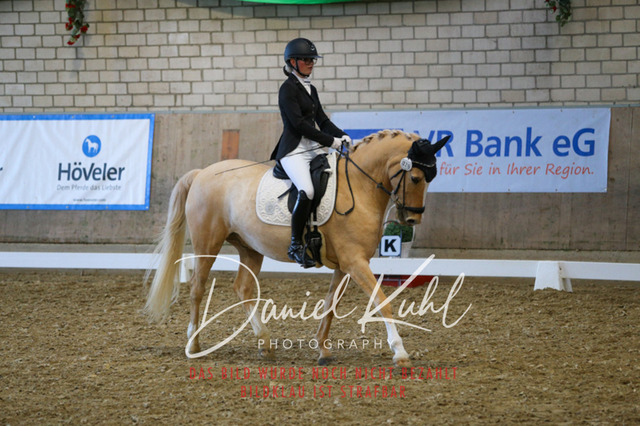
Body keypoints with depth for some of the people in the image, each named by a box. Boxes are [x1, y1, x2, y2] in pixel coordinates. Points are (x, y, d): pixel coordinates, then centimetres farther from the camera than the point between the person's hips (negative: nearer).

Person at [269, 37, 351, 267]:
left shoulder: (310, 89, 19)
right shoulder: (288, 89, -6)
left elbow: (322, 120, 18)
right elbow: (299, 123, -14)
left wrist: (342, 136, -1)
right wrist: (330, 141, -15)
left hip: (315, 149, 9)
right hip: (294, 151, -9)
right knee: (306, 191, -30)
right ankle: (296, 246, -21)